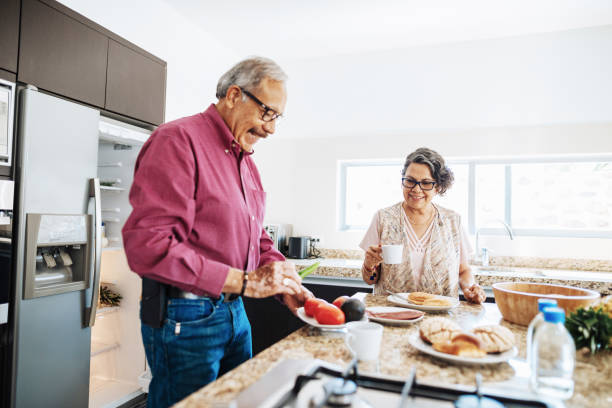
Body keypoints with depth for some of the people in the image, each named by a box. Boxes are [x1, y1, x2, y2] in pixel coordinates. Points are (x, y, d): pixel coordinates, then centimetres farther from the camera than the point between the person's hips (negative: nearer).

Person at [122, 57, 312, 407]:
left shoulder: (247, 161, 12)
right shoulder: (178, 140, -16)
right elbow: (147, 246, -27)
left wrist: (286, 287, 0)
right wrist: (243, 281, -25)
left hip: (234, 312, 9)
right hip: (184, 318, -8)